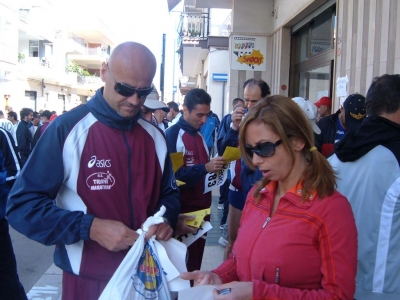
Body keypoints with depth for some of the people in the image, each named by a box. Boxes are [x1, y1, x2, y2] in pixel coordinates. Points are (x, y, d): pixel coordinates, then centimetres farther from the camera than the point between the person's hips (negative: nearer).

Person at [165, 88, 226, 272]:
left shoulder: (201, 135, 13)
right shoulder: (172, 135, -12)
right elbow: (173, 174, -20)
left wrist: (216, 168, 2)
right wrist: (205, 168, -26)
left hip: (202, 205, 7)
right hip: (183, 209, -7)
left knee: (198, 256, 16)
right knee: (185, 262, 1)